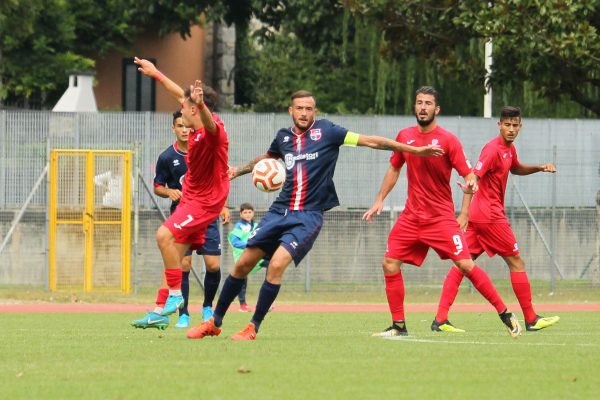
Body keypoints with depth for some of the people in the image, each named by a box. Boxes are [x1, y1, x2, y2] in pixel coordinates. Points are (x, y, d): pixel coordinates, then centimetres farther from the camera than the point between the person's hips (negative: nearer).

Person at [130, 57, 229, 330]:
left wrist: (200, 104, -71)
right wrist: (155, 74, 33)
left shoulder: (212, 130, -23)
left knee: (165, 235, -24)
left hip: (206, 200, -10)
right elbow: (180, 93, 23)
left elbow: (210, 123, -50)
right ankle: (160, 312, 11)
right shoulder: (196, 128, 5)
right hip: (191, 196, 10)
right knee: (174, 256, 8)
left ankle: (175, 294, -14)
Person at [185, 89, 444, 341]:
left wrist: (414, 150, -2)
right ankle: (215, 322, 15)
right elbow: (268, 157, 35)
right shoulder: (283, 137, 10)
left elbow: (370, 141, -1)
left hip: (308, 216, -4)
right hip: (280, 211, 4)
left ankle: (253, 327, -10)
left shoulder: (326, 131, -2)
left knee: (277, 264, -22)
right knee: (243, 264, 1)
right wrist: (239, 170, 30)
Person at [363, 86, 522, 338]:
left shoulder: (448, 140, -8)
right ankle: (398, 325, 8)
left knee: (466, 265, -13)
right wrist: (379, 201, 15)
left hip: (441, 217, -5)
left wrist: (470, 185, -28)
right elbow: (394, 169, 20)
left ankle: (505, 314, -4)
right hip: (411, 217, 5)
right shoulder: (405, 136, 6)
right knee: (390, 264, -3)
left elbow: (469, 176, -7)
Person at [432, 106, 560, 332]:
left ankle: (440, 319, -4)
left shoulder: (509, 148, 14)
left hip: (478, 214, 9)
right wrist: (464, 213, -31)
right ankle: (531, 320, 11)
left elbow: (516, 169, 36)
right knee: (516, 262, 2)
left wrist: (540, 168, 19)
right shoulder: (493, 149, -15)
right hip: (490, 216, -9)